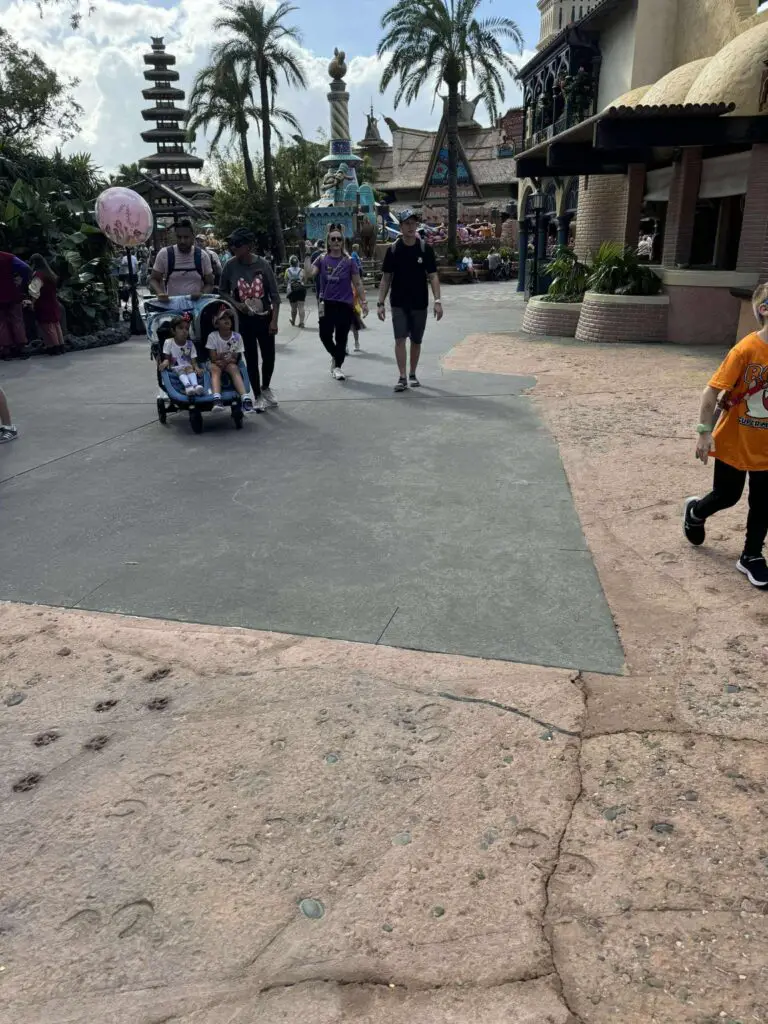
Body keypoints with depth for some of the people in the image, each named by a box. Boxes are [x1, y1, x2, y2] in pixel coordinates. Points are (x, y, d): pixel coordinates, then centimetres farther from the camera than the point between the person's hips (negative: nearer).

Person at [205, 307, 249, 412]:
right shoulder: (212, 336, -6)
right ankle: (217, 399, -57)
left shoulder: (237, 337, -3)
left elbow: (235, 359, -3)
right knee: (215, 368, -34)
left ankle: (244, 399, -46)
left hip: (230, 364, 1)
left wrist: (223, 361, -21)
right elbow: (213, 358, -7)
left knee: (234, 368, -32)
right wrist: (227, 356, -19)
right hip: (216, 364, -1)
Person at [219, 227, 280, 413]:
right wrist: (236, 304, -13)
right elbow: (222, 292, 4)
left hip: (264, 317, 0)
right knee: (251, 358, 3)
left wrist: (274, 320, -11)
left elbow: (275, 295, -5)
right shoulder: (231, 266, -8)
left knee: (269, 356, 5)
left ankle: (266, 388, 33)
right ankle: (257, 396, 16)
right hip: (244, 319, 0)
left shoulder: (262, 264, -9)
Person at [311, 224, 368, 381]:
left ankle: (337, 366, 19)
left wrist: (364, 302, 0)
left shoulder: (349, 261, 1)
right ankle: (336, 357, 28)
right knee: (325, 335, -3)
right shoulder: (322, 259, 4)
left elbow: (357, 284, 4)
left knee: (341, 338, 2)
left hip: (345, 305, -1)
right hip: (327, 304, 1)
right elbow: (310, 275, -8)